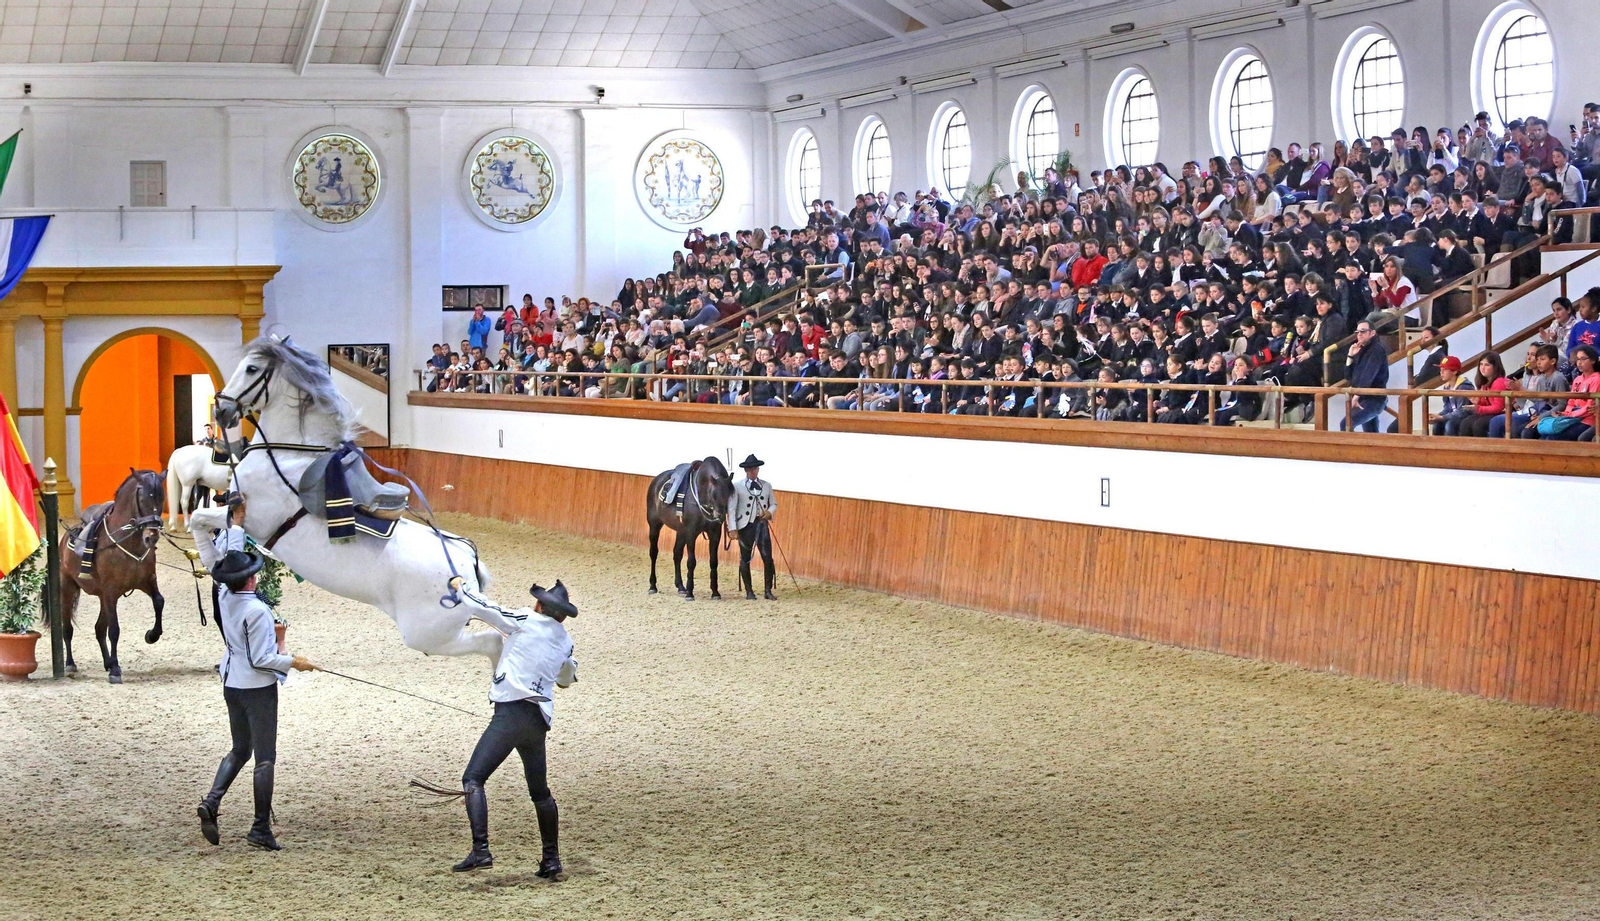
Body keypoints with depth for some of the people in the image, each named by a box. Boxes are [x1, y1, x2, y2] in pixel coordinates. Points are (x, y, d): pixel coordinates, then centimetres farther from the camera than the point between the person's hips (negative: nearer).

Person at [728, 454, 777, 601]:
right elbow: (731, 509, -4)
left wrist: (769, 512, -7)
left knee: (768, 558, -5)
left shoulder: (767, 486, 10)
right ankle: (749, 591, 14)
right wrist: (733, 528, -13)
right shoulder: (737, 487, 0)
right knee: (745, 559, 4)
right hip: (745, 525, -2)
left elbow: (774, 504, 17)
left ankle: (768, 591, 4)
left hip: (762, 524, 2)